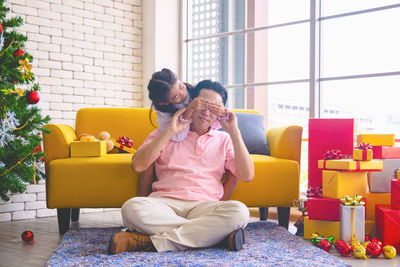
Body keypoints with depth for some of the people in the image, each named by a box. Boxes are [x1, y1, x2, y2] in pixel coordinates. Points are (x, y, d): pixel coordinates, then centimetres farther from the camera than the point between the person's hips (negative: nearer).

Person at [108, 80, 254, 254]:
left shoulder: (224, 139, 21)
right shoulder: (164, 134, 19)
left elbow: (247, 175, 7)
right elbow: (138, 165, 2)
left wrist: (234, 132, 2)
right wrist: (170, 132, -3)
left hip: (204, 205, 1)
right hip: (165, 202, -1)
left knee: (239, 211, -34)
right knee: (132, 207, -34)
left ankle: (154, 242, -28)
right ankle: (211, 234, -26)